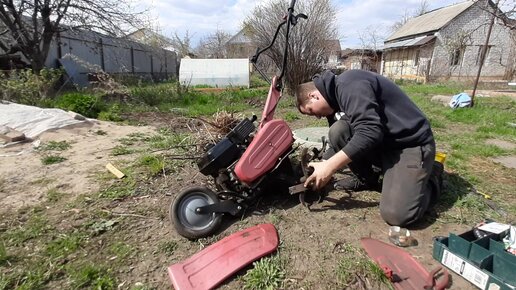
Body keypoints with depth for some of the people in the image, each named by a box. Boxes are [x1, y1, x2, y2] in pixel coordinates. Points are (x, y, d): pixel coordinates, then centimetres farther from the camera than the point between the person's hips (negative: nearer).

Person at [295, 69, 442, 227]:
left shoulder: (349, 85, -20)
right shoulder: (336, 96, 9)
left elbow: (369, 132, -31)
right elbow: (338, 141, 14)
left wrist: (329, 166, -26)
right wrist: (322, 167, 5)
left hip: (411, 143, -8)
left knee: (396, 215, -20)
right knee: (337, 132, -13)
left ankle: (431, 177, 9)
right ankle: (367, 179, 8)